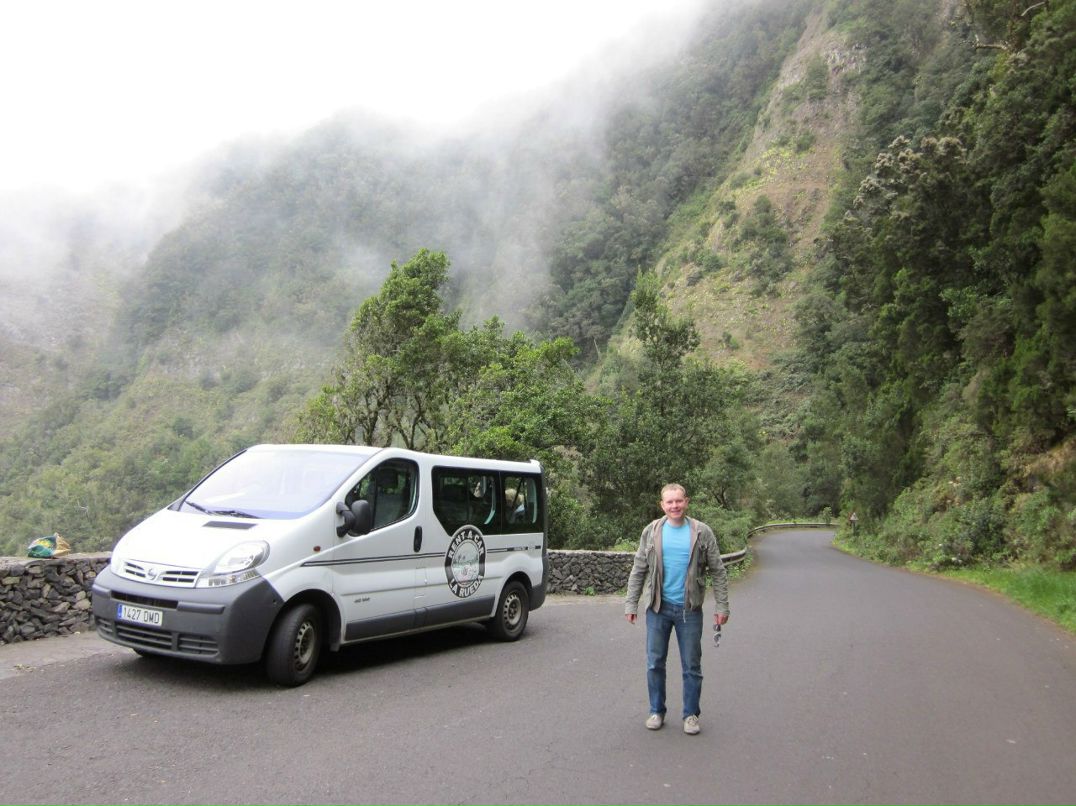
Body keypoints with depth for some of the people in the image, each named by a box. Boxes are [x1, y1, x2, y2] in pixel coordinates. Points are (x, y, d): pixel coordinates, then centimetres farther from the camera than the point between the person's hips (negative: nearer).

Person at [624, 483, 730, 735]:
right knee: (655, 663, 9)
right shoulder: (652, 532, 0)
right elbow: (638, 570, 5)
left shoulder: (702, 532, -2)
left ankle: (691, 714, 23)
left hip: (689, 609, -1)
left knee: (692, 666, 8)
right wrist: (631, 603, 2)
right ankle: (657, 711, 25)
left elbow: (718, 571, 1)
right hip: (658, 608, 1)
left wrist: (722, 606, -3)